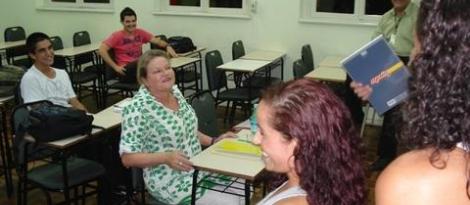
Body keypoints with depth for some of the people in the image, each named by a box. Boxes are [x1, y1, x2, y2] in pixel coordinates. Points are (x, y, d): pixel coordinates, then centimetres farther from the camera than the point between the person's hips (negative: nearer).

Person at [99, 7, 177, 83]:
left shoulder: (140, 33, 13)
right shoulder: (117, 36, 0)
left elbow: (156, 40, 6)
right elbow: (102, 50, -9)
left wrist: (167, 46, -15)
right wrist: (115, 67, -14)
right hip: (125, 72, -5)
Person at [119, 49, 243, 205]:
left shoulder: (175, 91, 2)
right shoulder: (137, 108, -21)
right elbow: (127, 158, -19)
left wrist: (213, 141, 5)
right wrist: (165, 157, -30)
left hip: (198, 168, 7)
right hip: (170, 182, -7)